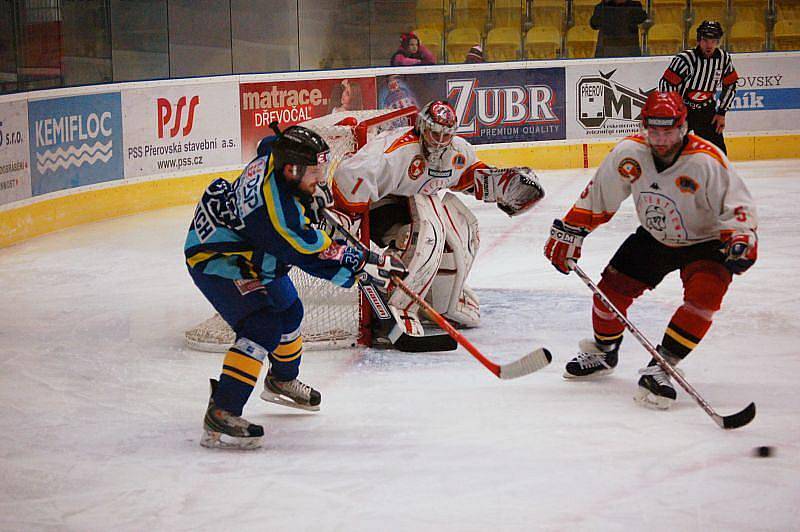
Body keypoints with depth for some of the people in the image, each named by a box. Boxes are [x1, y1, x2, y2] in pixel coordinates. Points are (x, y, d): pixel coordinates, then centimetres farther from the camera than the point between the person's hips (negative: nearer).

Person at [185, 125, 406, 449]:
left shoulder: (274, 154, -15)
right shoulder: (277, 210, -39)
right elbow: (315, 257, -28)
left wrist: (312, 194, 19)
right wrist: (368, 264, -22)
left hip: (250, 250, 10)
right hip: (214, 261, -10)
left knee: (289, 312, 23)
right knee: (263, 328, -23)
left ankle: (282, 381, 51)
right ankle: (220, 416, -25)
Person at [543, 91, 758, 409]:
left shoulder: (707, 161, -30)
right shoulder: (629, 152, -18)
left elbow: (739, 206, -23)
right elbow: (598, 196, -4)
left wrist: (741, 239, -41)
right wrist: (569, 233, -4)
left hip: (704, 242, -4)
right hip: (653, 238, 4)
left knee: (704, 295, -29)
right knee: (612, 288, -2)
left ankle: (660, 368, -26)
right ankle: (603, 352, 28)